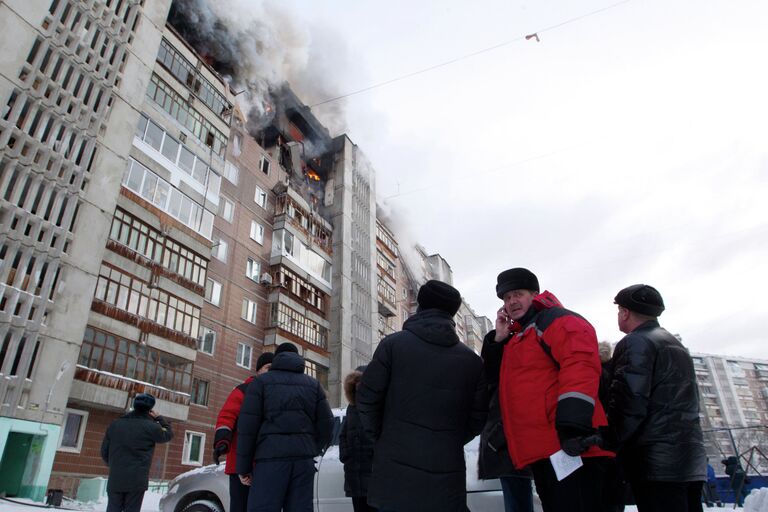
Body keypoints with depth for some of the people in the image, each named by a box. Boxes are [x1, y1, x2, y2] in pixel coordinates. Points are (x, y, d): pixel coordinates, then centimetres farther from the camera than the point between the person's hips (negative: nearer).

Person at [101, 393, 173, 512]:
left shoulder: (115, 424, 9)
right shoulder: (150, 427, -7)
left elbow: (104, 451, 14)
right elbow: (168, 434, 10)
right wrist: (158, 418, 17)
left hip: (115, 479, 4)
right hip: (137, 480, -4)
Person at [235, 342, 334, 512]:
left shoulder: (261, 381, 9)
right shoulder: (313, 384, 18)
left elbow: (247, 425, -1)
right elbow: (326, 423, 11)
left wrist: (243, 466, 3)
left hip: (271, 457, -3)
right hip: (304, 459, 4)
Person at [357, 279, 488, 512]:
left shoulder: (393, 344, -4)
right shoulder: (471, 359, 4)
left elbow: (367, 398, -4)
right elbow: (478, 416, 4)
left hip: (395, 470, -2)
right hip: (447, 472, 2)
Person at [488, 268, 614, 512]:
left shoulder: (555, 319, -4)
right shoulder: (517, 337, 24)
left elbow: (579, 362, -21)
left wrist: (573, 424, -32)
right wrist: (498, 339, 13)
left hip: (567, 446, -9)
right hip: (543, 450, 10)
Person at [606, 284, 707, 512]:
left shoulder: (635, 343, -9)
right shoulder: (676, 345, 22)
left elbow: (629, 403, -18)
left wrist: (610, 442, -9)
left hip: (656, 464, -9)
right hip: (692, 461, 9)